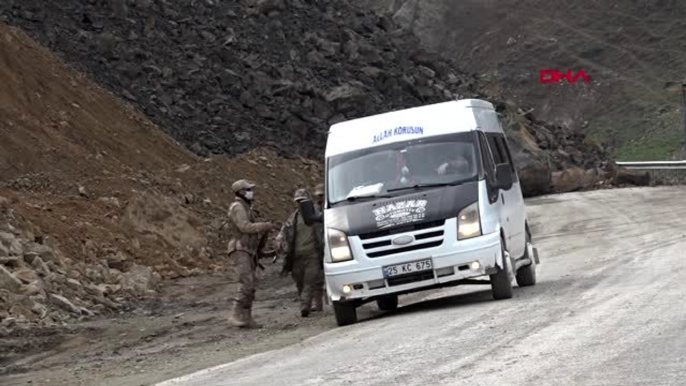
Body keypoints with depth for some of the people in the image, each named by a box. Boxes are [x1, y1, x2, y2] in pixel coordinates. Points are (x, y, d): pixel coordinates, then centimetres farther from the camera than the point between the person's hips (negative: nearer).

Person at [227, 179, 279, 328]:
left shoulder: (246, 208, 21)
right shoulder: (237, 207, -9)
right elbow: (245, 227, -21)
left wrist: (264, 229, 10)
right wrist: (266, 226, -18)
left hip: (248, 252, 10)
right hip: (240, 250, -10)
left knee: (251, 286, 5)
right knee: (246, 283, -19)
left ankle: (246, 317, 6)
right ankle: (236, 315, -19)